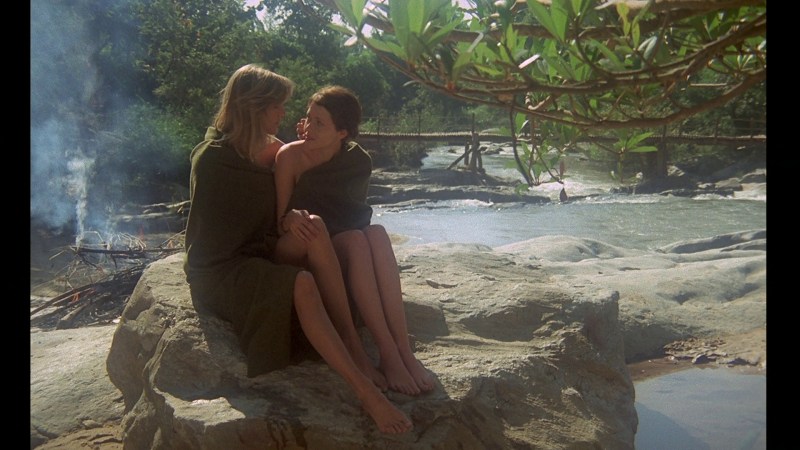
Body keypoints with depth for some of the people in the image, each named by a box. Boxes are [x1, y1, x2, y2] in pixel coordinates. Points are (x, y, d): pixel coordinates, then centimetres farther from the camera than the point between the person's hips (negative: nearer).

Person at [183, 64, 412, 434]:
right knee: (302, 284, -34)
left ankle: (352, 342, -28)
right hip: (219, 270, -7)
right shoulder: (213, 158, -13)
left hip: (255, 254, 7)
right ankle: (366, 391, -36)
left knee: (314, 232, -24)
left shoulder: (263, 147, 10)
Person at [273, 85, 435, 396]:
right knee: (355, 240, -33)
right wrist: (291, 219, -31)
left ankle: (403, 349, -39)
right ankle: (387, 354, -38)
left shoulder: (358, 161, 0)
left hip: (342, 252, 3)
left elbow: (357, 215, -2)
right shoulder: (290, 155, -8)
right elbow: (279, 220, -9)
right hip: (297, 251, -3)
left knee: (376, 233, -30)